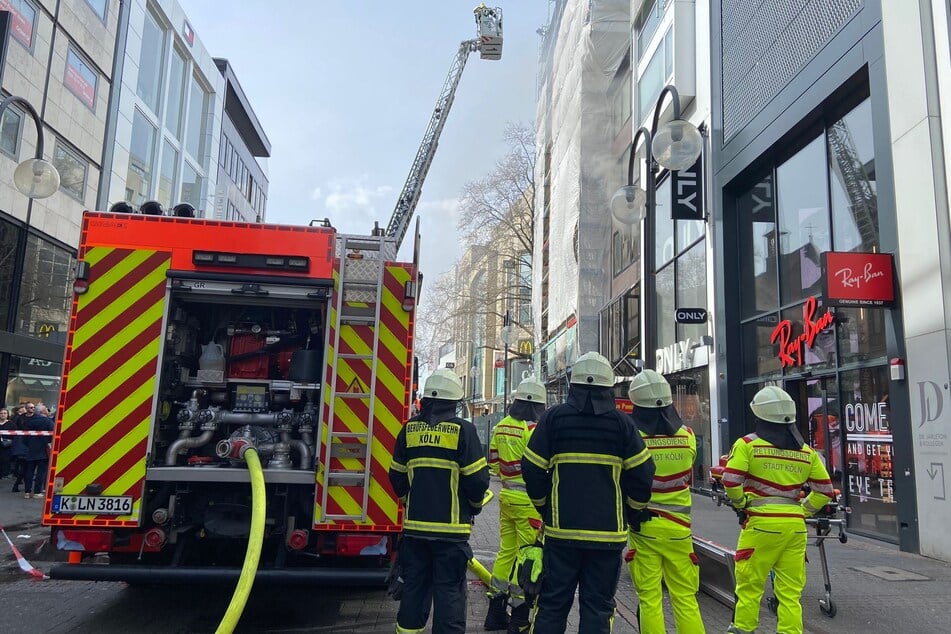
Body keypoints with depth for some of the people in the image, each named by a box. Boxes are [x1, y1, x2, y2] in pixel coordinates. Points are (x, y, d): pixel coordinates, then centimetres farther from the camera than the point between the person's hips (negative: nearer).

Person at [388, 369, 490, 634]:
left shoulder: (409, 428, 4)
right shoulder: (463, 429, -9)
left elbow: (396, 476, 9)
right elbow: (477, 478, -10)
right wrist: (475, 505, 9)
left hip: (415, 525, 4)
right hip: (451, 527, -4)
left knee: (414, 586, 15)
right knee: (449, 591, 3)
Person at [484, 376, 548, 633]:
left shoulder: (501, 427, 7)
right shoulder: (535, 429, -16)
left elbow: (493, 462, 13)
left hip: (506, 496, 7)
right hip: (529, 501, -7)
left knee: (506, 551, 16)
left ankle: (496, 613, 25)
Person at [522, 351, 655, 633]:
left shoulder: (553, 417, -2)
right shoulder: (621, 422, -2)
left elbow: (532, 470, -2)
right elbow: (642, 474, -3)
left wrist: (545, 507, 14)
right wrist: (634, 513, 13)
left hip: (561, 529, 0)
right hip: (608, 532, 0)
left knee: (553, 603, 11)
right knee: (598, 606, 9)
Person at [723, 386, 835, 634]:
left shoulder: (748, 444, -4)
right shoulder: (806, 451, 10)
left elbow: (730, 480, -12)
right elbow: (825, 490, 12)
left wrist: (740, 504, 5)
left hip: (762, 522, -4)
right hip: (796, 525, 4)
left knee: (749, 585, 7)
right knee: (790, 592, 11)